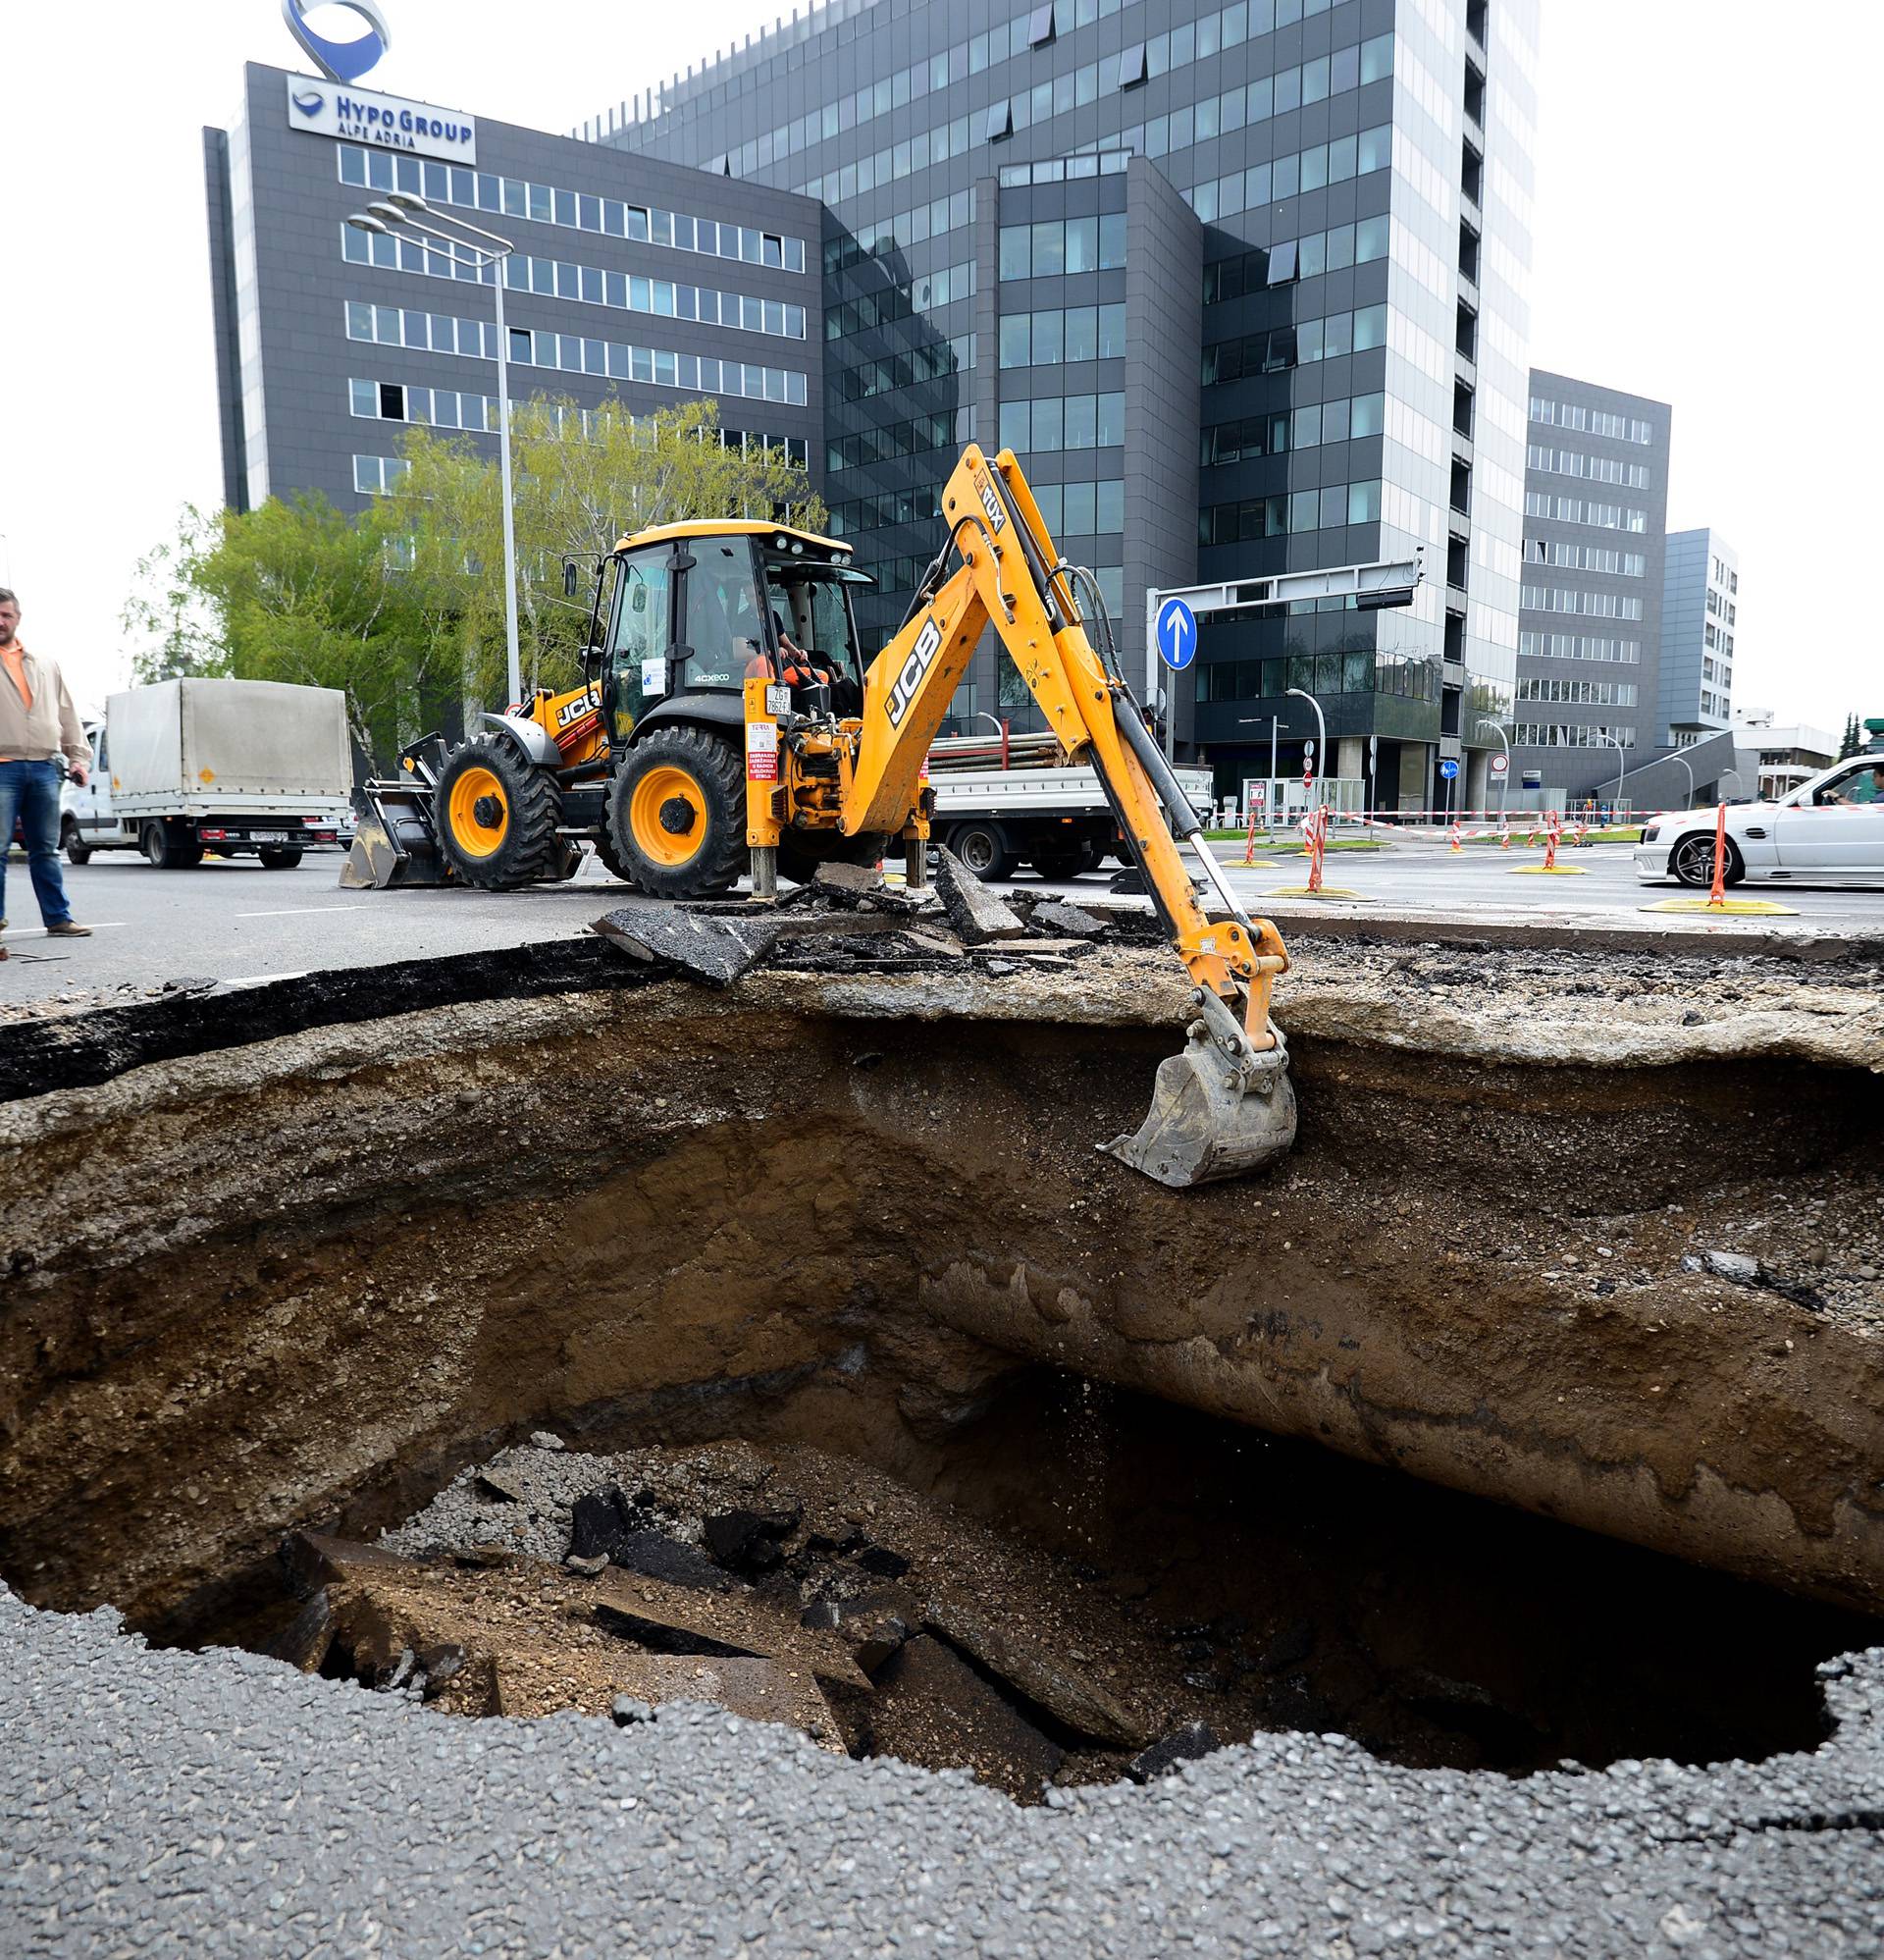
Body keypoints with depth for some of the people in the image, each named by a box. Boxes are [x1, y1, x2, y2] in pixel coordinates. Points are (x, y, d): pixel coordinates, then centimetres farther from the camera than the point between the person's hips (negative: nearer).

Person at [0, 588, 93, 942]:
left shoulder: (46, 665, 19)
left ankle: (58, 918, 9)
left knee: (46, 849, 7)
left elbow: (67, 714, 20)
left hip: (44, 768, 3)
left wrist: (78, 757, 12)